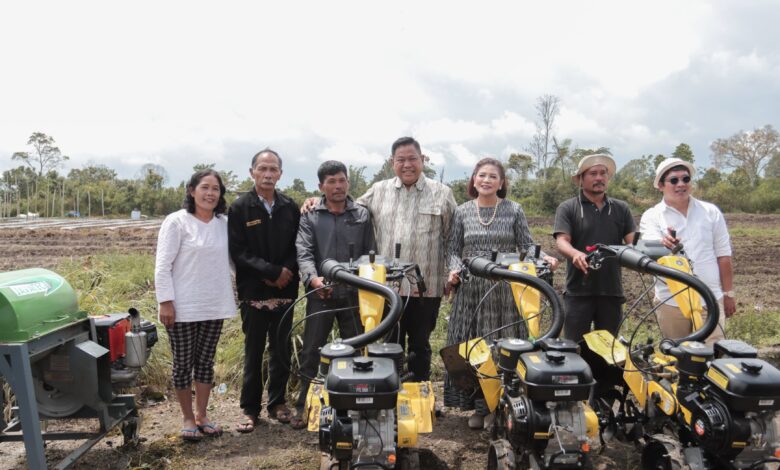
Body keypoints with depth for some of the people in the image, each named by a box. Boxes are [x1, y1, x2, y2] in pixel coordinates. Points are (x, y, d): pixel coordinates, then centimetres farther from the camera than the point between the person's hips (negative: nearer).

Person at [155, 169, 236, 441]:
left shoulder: (224, 223, 5)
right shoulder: (176, 222, -8)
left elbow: (231, 259, 15)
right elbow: (163, 266, -10)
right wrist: (165, 302, -14)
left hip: (215, 307, 4)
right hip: (183, 308, -4)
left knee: (206, 362, 13)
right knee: (183, 364, 7)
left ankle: (202, 415, 26)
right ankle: (188, 419, 22)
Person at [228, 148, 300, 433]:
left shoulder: (290, 207, 7)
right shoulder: (240, 208, -2)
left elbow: (298, 246, 7)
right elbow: (238, 251, -8)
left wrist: (287, 272, -11)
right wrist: (272, 271, -14)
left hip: (285, 290, 3)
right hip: (254, 292, -3)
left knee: (282, 350, 10)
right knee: (254, 352, 6)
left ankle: (277, 403, 25)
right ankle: (250, 409, 18)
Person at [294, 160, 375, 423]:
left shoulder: (362, 215, 8)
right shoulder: (310, 216, 4)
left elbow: (370, 253, 6)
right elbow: (304, 252, -7)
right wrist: (313, 278, -26)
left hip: (354, 294, 1)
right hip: (320, 294, -1)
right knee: (311, 352, 4)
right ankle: (304, 406, 16)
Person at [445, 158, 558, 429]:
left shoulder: (514, 211, 5)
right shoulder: (462, 212, 8)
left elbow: (526, 245, 4)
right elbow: (453, 249, 10)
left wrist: (544, 257, -15)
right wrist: (455, 269, -9)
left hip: (506, 289, -1)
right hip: (471, 289, 1)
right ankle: (479, 407, 14)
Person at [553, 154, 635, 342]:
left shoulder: (620, 208, 13)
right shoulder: (567, 208, 3)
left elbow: (633, 242, 5)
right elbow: (562, 241, -9)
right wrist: (575, 254, -32)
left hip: (612, 291, 3)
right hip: (579, 291, -3)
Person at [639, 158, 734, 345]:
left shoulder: (711, 212, 6)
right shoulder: (651, 216, 0)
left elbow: (723, 255, 9)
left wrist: (728, 293, 8)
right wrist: (663, 245, -41)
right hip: (671, 303, -1)